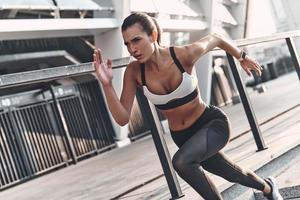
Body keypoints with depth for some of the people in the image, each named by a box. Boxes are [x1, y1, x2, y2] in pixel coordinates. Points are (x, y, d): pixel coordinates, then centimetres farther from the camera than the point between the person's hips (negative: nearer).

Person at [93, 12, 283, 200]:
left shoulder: (184, 54, -26)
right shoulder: (134, 72, -18)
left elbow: (215, 38, -5)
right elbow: (123, 118, -19)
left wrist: (243, 57, 11)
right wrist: (107, 84, -33)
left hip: (213, 123, -4)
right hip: (182, 136, 4)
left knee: (182, 162, -33)